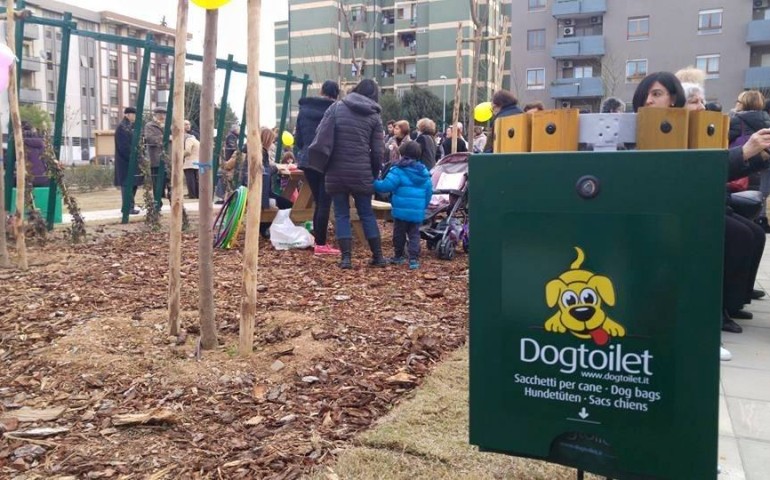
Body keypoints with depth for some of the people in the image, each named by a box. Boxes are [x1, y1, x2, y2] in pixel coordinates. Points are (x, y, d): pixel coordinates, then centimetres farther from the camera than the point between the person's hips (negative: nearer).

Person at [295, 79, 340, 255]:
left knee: (318, 201, 13)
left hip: (308, 160, 4)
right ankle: (321, 244, -2)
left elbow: (298, 136, 13)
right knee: (325, 202, -2)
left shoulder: (304, 108, 7)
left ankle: (319, 240, 13)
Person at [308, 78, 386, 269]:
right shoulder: (374, 116, 5)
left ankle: (346, 257, 2)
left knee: (342, 214, 8)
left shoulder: (337, 107, 3)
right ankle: (378, 257, 15)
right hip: (361, 172, 1)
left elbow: (321, 136, -3)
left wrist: (320, 163, 4)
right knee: (367, 214, 12)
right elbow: (378, 151, 3)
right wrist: (374, 174, 13)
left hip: (337, 171, -1)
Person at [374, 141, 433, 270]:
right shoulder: (424, 172, 8)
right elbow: (429, 191, 10)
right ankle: (414, 259, -2)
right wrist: (424, 205, 22)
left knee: (399, 233, 11)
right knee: (414, 234, 8)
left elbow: (386, 186, -16)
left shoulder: (398, 170, -9)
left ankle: (398, 256, 24)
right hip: (418, 211, 4)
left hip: (401, 210, -4)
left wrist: (374, 183, 1)